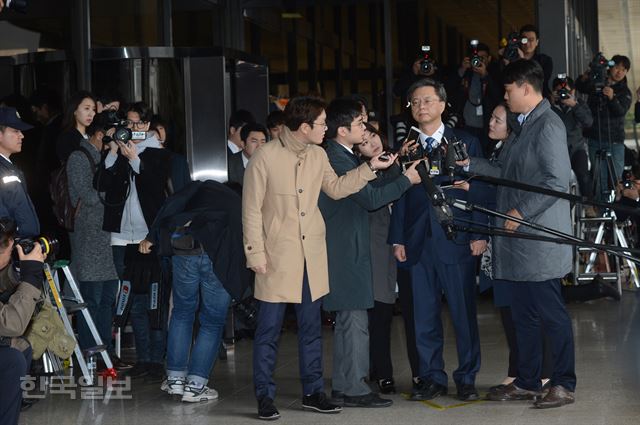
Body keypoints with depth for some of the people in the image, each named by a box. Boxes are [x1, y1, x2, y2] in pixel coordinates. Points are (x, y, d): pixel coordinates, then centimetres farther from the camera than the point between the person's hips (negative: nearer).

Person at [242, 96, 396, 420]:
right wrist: (256, 254, -11)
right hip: (277, 257, -6)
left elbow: (336, 188, 16)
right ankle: (265, 397, 8)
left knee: (311, 328, 11)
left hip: (311, 256, 6)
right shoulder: (265, 158, -12)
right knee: (269, 330, -1)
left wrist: (370, 168, 7)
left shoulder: (317, 155, 6)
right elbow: (251, 210, -9)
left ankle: (312, 392, 20)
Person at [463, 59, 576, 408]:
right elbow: (505, 172, 20)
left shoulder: (547, 125, -14)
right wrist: (469, 163, 11)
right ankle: (527, 382, 21)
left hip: (539, 238, -9)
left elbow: (557, 180, -20)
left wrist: (521, 211, -18)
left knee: (551, 314, -2)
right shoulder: (524, 126, 16)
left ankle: (563, 385, 6)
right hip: (521, 238, 9)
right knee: (524, 314, 13)